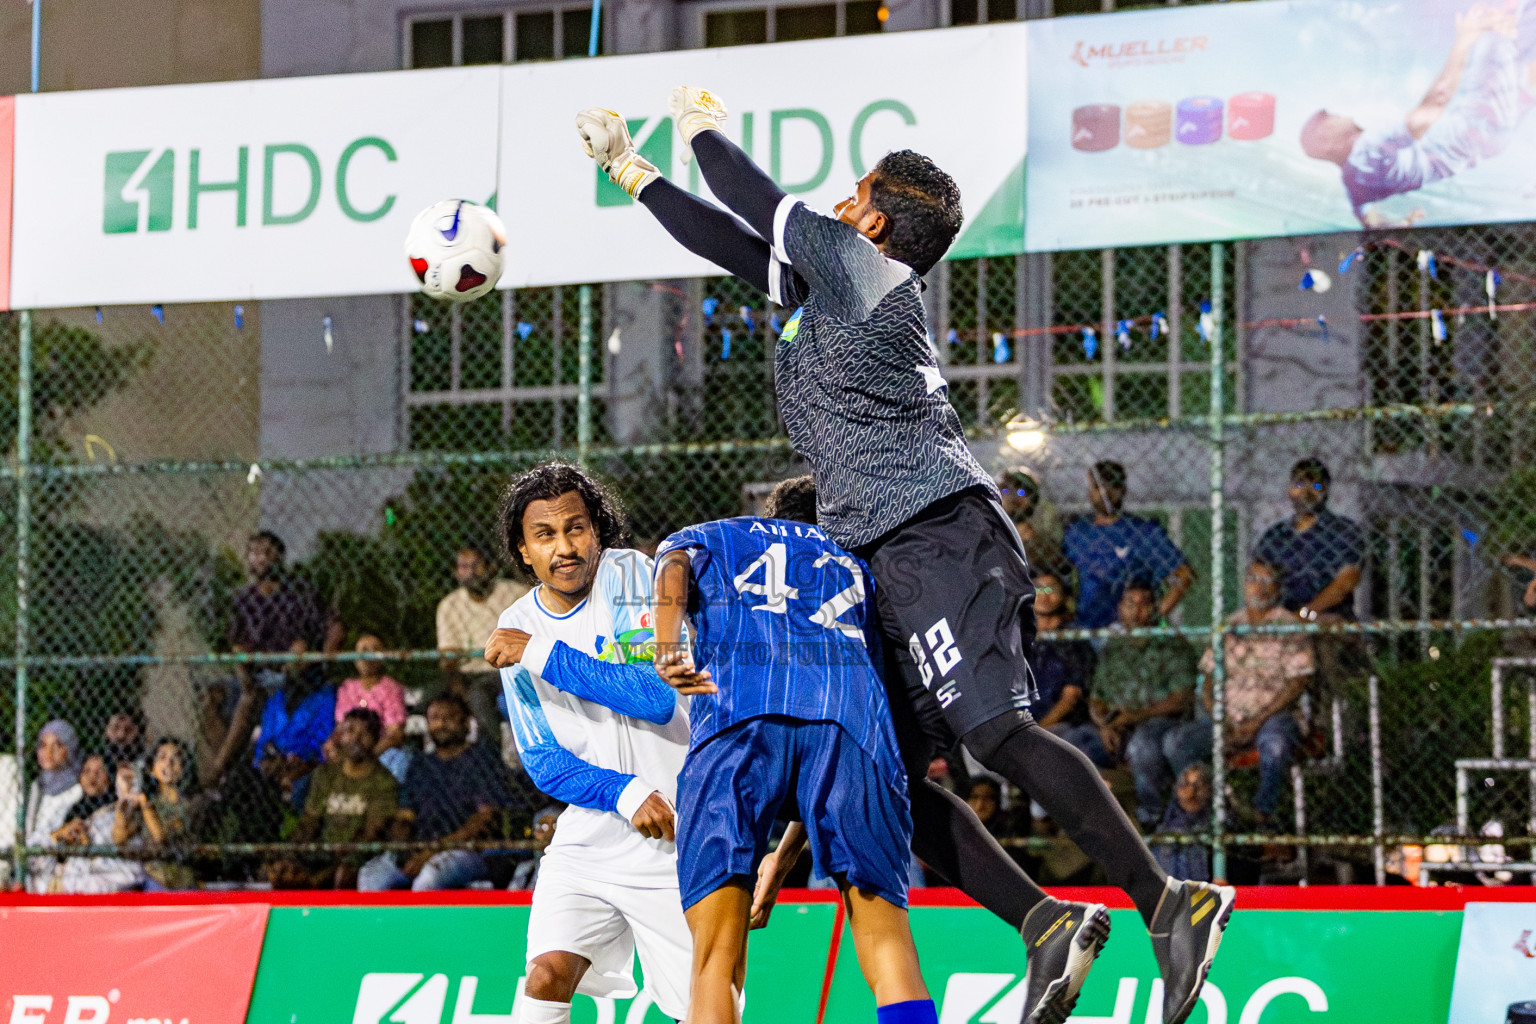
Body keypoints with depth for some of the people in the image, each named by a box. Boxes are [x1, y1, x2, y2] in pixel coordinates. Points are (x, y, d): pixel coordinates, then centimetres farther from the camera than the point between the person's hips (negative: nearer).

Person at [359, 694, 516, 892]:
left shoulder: (481, 757, 5)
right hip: (422, 851, 6)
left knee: (429, 877, -37)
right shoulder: (420, 766, 24)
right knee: (370, 876, -21)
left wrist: (435, 850, -16)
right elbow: (404, 818, 19)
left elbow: (487, 818, -7)